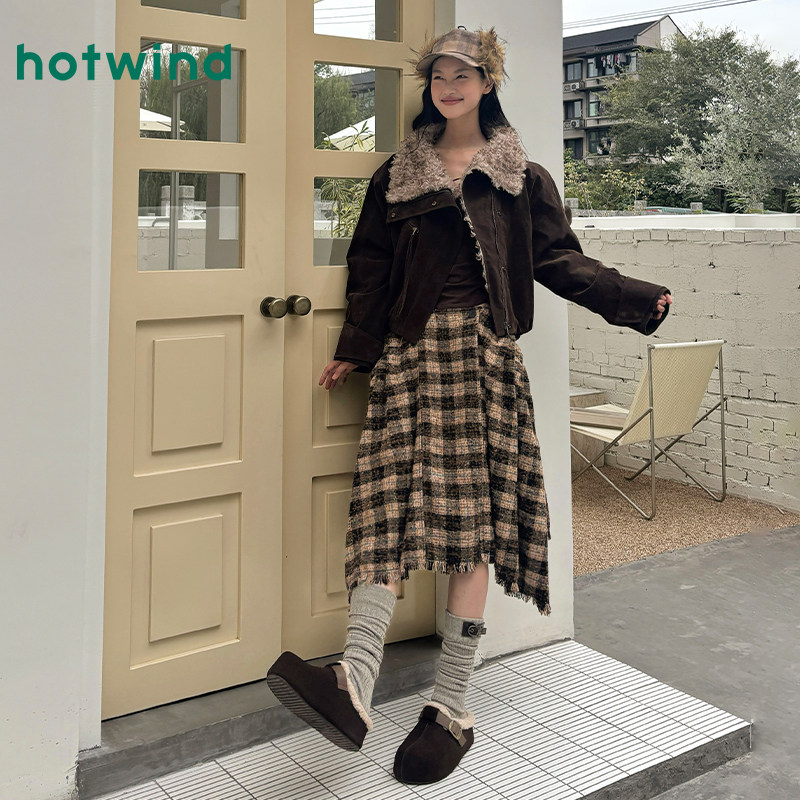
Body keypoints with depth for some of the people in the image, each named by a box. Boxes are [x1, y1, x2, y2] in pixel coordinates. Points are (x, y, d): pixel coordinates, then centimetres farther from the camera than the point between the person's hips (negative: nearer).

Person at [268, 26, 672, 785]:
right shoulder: (397, 175, 17)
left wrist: (636, 297, -2)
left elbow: (560, 260, 9)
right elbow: (370, 267, 16)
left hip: (485, 354, -1)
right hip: (410, 352, 1)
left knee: (472, 521, -7)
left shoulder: (522, 178, 14)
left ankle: (452, 707, -3)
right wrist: (354, 349, 11)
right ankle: (354, 684, -28)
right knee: (391, 508, -14)